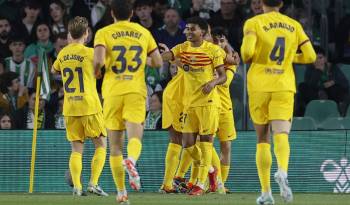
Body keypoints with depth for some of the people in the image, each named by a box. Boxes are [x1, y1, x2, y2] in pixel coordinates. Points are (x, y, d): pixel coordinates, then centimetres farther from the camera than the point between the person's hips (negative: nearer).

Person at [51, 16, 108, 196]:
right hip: (89, 106, -4)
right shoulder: (89, 53, -9)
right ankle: (93, 183, -5)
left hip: (69, 108, 4)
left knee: (76, 149, 7)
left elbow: (54, 70, 26)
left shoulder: (63, 53, 6)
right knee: (101, 145, 7)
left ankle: (77, 186, -5)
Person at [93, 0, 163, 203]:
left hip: (113, 92, 0)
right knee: (135, 137, -8)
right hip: (136, 91, 0)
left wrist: (97, 71, 6)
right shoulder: (143, 32, 8)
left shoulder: (104, 33, -1)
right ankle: (131, 161, -43)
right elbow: (158, 62, 9)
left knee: (115, 145, 8)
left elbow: (98, 60, -16)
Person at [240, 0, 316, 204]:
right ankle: (282, 171, -42)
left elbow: (247, 52, -17)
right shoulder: (294, 25, 8)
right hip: (284, 86, 1)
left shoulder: (254, 23, -2)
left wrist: (247, 58, 6)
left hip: (259, 86, -1)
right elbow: (310, 56, 7)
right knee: (281, 134, -10)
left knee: (263, 139, 9)